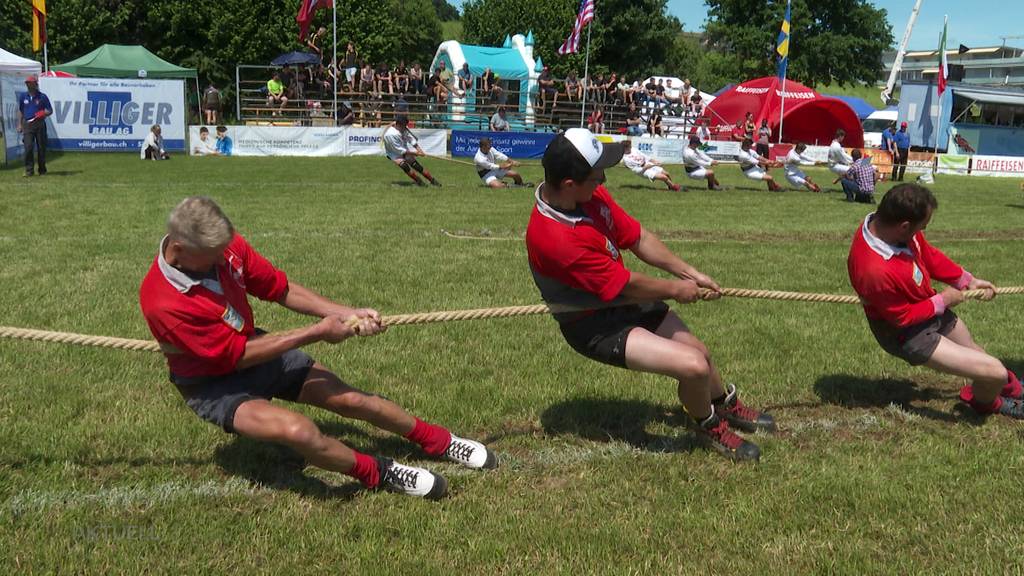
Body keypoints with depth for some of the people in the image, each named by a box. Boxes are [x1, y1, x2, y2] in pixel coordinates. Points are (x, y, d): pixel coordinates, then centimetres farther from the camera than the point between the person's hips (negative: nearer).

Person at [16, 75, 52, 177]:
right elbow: (20, 111, 18)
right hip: (27, 124, 1)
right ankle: (29, 170, -8)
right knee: (28, 147, -9)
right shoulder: (22, 97, 10)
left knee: (41, 147, 4)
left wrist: (44, 114, -15)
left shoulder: (42, 97, 3)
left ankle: (42, 170, 16)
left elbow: (50, 110, 6)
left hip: (40, 124, -1)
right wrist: (19, 124, 13)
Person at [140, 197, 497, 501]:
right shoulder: (162, 302, -33)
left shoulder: (224, 245, -16)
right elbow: (238, 355, -25)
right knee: (297, 430, -31)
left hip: (253, 348, 6)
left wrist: (344, 314, -14)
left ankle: (438, 441, 25)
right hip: (213, 384, -6)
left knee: (351, 399, 2)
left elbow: (281, 289, -3)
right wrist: (316, 333, -22)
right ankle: (377, 473, -4)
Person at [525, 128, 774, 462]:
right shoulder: (551, 237, -35)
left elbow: (637, 238, 2)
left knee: (698, 351, 19)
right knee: (694, 367, -17)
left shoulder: (591, 194, -11)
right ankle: (711, 426, 16)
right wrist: (675, 290, -7)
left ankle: (727, 406, 51)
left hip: (622, 300, 8)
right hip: (595, 327, -8)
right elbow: (624, 284, -24)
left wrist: (690, 273, 3)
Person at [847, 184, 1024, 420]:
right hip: (909, 334, -8)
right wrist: (943, 301, -14)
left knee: (973, 350, 31)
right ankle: (985, 401, 30)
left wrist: (967, 280, 0)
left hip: (930, 307, 8)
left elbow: (930, 255, 0)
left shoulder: (884, 222, -20)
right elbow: (903, 318, -25)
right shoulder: (876, 271, -44)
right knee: (995, 372, -5)